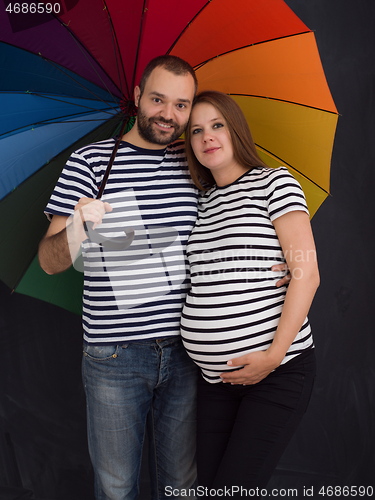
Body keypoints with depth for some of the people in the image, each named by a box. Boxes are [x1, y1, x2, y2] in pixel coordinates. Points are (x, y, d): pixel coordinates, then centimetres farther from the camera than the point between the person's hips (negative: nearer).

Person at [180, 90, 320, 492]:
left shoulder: (274, 183, -3)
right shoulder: (201, 202, 13)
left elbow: (307, 274, -11)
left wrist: (274, 354, -17)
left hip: (279, 373, -5)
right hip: (215, 376, 6)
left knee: (231, 488, -4)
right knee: (207, 484, 10)